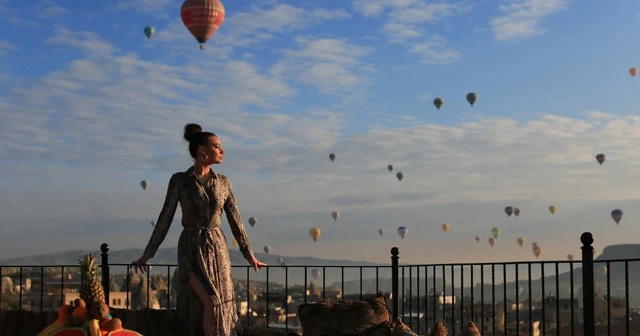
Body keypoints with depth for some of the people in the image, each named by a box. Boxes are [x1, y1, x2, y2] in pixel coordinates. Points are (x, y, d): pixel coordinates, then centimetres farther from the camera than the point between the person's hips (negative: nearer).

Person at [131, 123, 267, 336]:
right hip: (191, 249, -4)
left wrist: (249, 254, 11)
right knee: (211, 302, -20)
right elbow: (165, 218, -1)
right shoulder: (179, 180, -5)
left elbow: (235, 220, 10)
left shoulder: (223, 183, 6)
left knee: (222, 305, 1)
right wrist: (147, 254, -1)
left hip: (217, 249, 4)